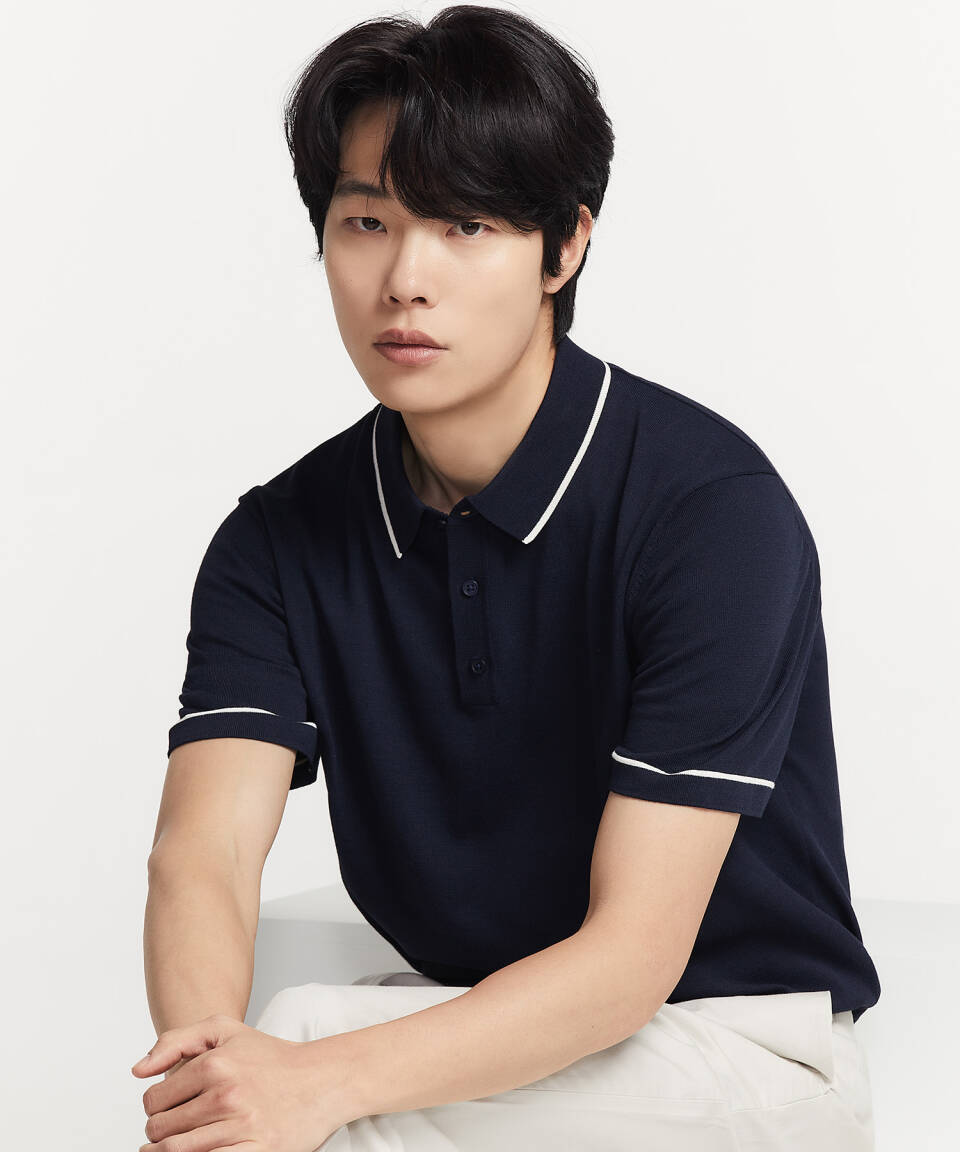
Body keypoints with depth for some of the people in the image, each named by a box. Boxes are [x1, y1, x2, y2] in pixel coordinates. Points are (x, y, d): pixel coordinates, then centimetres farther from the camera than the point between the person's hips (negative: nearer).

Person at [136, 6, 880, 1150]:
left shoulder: (715, 509, -19)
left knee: (300, 1032, -26)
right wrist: (205, 1050, -37)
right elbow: (200, 854, -14)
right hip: (475, 1026, 4)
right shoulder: (281, 541, -2)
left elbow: (633, 951, -23)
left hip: (736, 1044, -4)